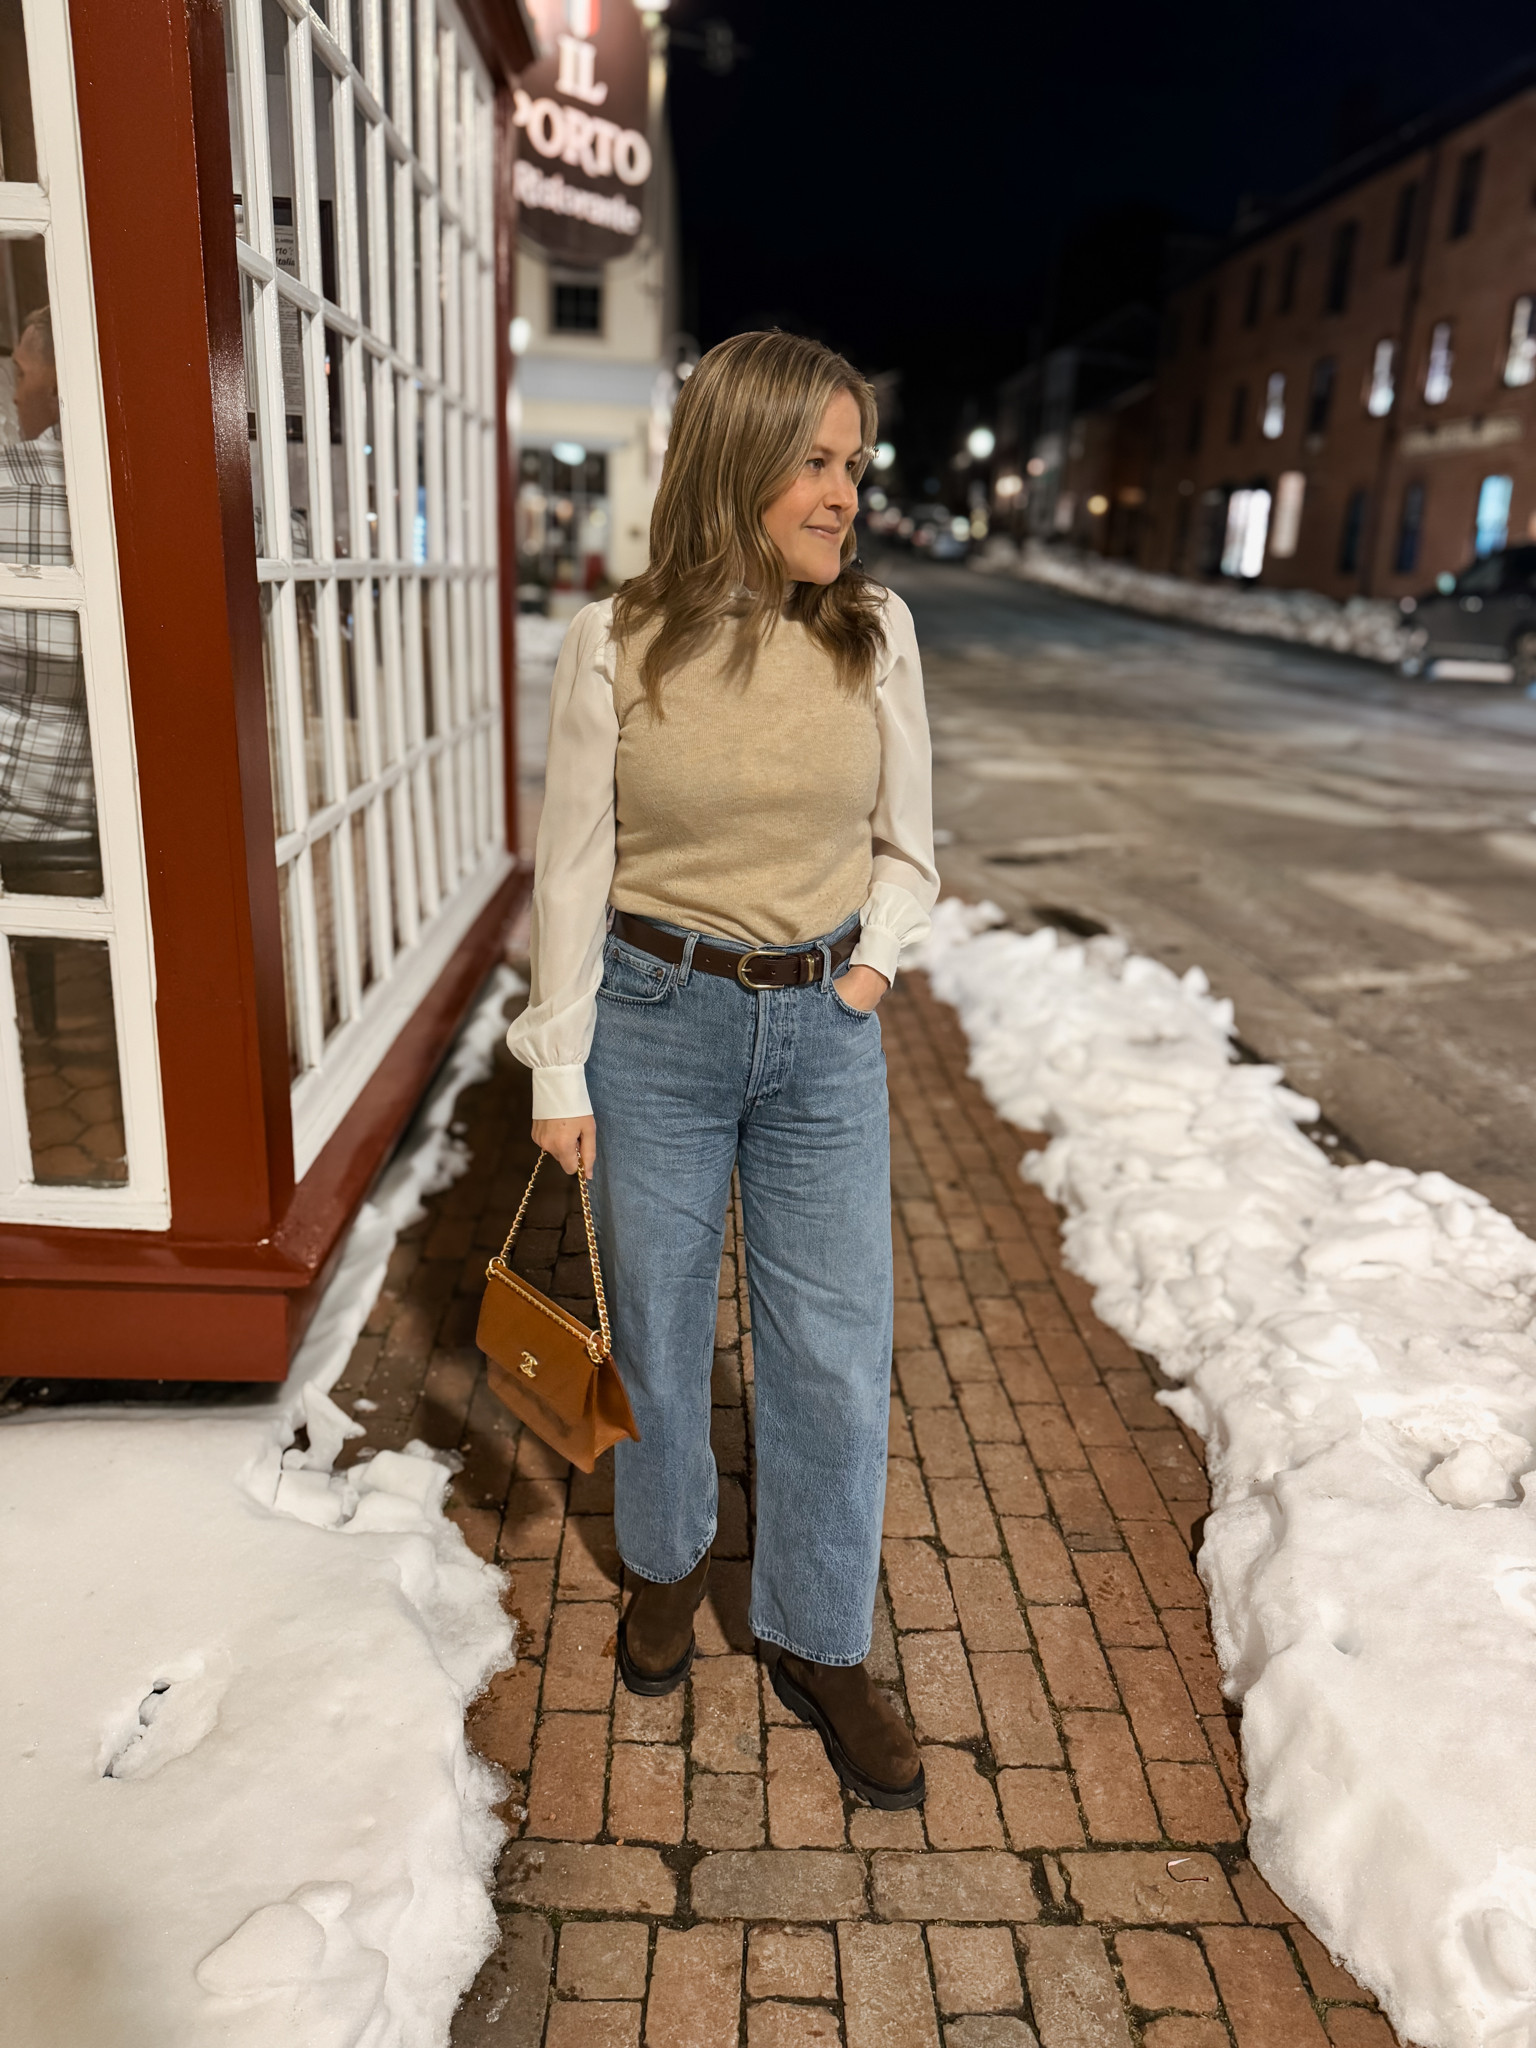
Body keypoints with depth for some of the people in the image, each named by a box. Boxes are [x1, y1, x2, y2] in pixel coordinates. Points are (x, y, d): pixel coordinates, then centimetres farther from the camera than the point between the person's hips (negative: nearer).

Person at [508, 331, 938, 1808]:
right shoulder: (615, 645, -8)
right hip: (658, 1022, -1)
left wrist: (873, 963, -7)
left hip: (824, 1032, 2)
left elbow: (906, 843, 8)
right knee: (657, 1322, 15)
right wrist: (559, 1071, -3)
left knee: (837, 1351, 7)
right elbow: (572, 866, -4)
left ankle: (817, 1645, 30)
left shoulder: (876, 632, -2)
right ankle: (667, 1562, 44)